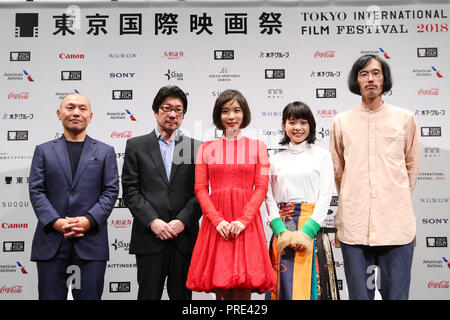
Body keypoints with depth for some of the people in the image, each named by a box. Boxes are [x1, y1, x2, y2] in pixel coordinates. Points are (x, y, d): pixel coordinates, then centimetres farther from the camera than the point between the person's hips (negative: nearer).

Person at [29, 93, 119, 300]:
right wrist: (56, 222, -11)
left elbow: (111, 191, 3)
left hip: (91, 241, 0)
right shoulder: (44, 151, 12)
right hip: (51, 241, 1)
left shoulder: (105, 152, 11)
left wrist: (89, 220, -12)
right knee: (51, 296, 5)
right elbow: (36, 191, 4)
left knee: (89, 296, 3)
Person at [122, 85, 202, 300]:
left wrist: (182, 221, -10)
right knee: (148, 295, 6)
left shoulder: (195, 147, 8)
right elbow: (130, 191, -1)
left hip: (185, 239, 1)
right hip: (149, 239, -1)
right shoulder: (136, 146, 6)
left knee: (182, 295, 10)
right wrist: (153, 222, -11)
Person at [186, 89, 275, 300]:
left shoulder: (257, 147, 9)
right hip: (215, 223, 1)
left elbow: (261, 187, 1)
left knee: (243, 288, 0)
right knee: (220, 289, 3)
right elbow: (200, 188, 4)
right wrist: (218, 220, -10)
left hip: (246, 224, -1)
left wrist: (243, 220, -12)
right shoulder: (206, 148, 11)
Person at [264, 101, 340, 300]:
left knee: (308, 283, -4)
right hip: (282, 230, 2)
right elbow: (269, 198, 5)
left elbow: (325, 197, -2)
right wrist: (282, 232, -9)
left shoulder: (322, 156, 6)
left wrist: (306, 231, -12)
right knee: (284, 284, 2)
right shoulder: (275, 160, 12)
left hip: (311, 227, -2)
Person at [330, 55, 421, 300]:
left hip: (396, 224, 0)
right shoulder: (341, 122, 8)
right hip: (354, 224, 1)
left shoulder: (405, 118, 7)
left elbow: (412, 167, 15)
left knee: (396, 293, 5)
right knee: (359, 294, 9)